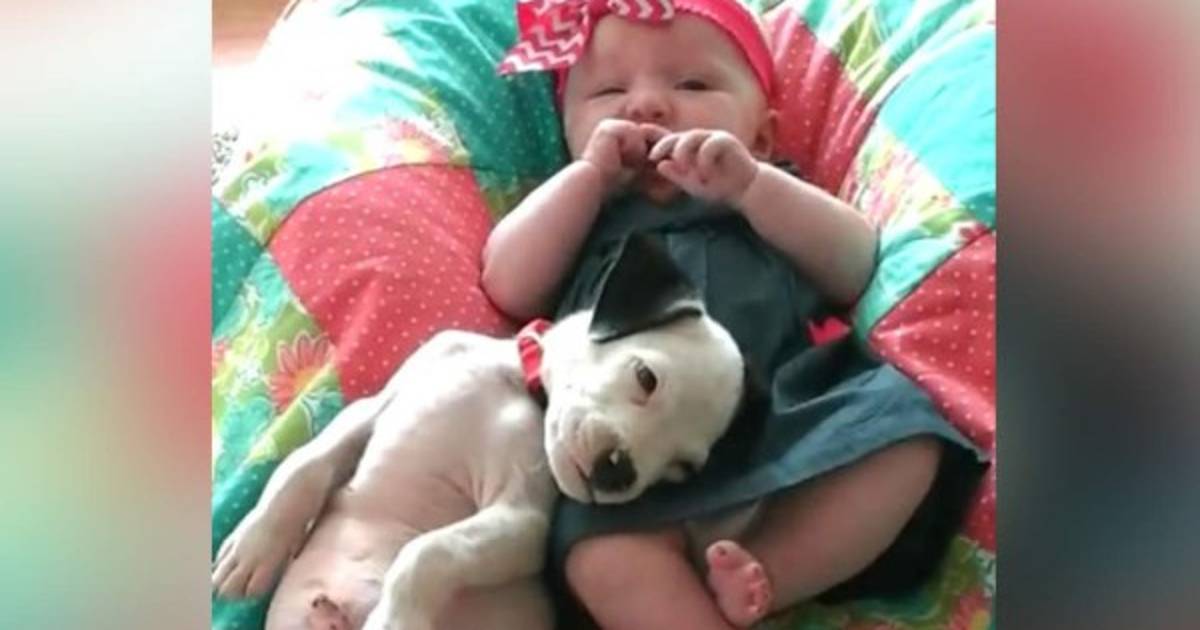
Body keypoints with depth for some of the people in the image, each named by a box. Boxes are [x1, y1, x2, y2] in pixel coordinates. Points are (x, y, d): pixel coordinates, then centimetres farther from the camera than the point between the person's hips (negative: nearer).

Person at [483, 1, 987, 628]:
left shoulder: (772, 201, 29)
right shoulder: (576, 217, 28)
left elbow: (854, 271, 10)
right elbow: (510, 288, 9)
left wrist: (750, 184, -2)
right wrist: (590, 173, 12)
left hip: (789, 438, 2)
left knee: (901, 433, -25)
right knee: (602, 552, -32)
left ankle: (758, 576, -24)